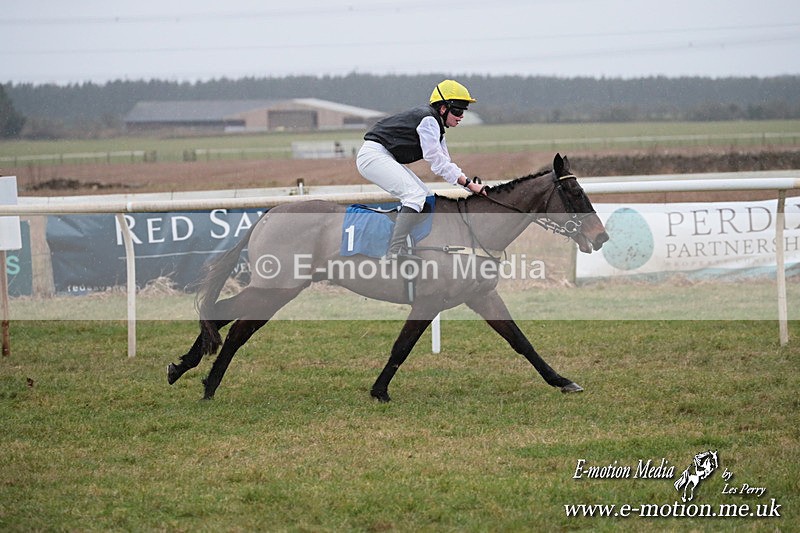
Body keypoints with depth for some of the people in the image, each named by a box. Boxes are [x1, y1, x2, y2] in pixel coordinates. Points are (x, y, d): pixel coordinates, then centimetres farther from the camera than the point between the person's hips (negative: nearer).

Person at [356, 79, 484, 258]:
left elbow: (446, 165, 14)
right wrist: (468, 183, -18)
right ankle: (395, 253, -31)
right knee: (416, 195, -22)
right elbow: (438, 163, -20)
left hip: (387, 159, 11)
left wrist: (472, 186, 3)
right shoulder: (428, 120, -16)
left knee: (426, 197, 10)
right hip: (374, 154, -11)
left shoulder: (434, 123, 15)